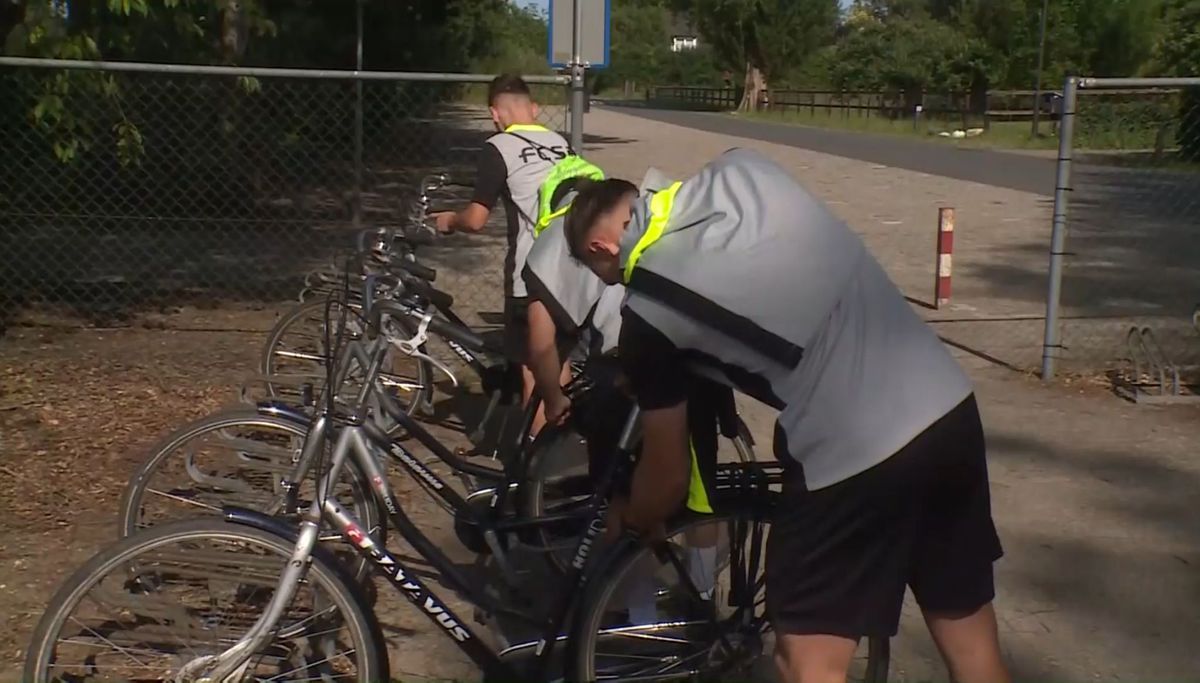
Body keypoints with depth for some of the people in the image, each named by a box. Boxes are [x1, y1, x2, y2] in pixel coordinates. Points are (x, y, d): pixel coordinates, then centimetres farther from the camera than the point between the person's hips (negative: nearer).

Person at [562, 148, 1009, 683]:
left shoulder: (647, 315, -3)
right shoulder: (740, 170, 9)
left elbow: (668, 475, 7)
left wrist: (632, 528, 28)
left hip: (852, 454, -7)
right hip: (951, 407, 7)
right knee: (969, 633, 19)